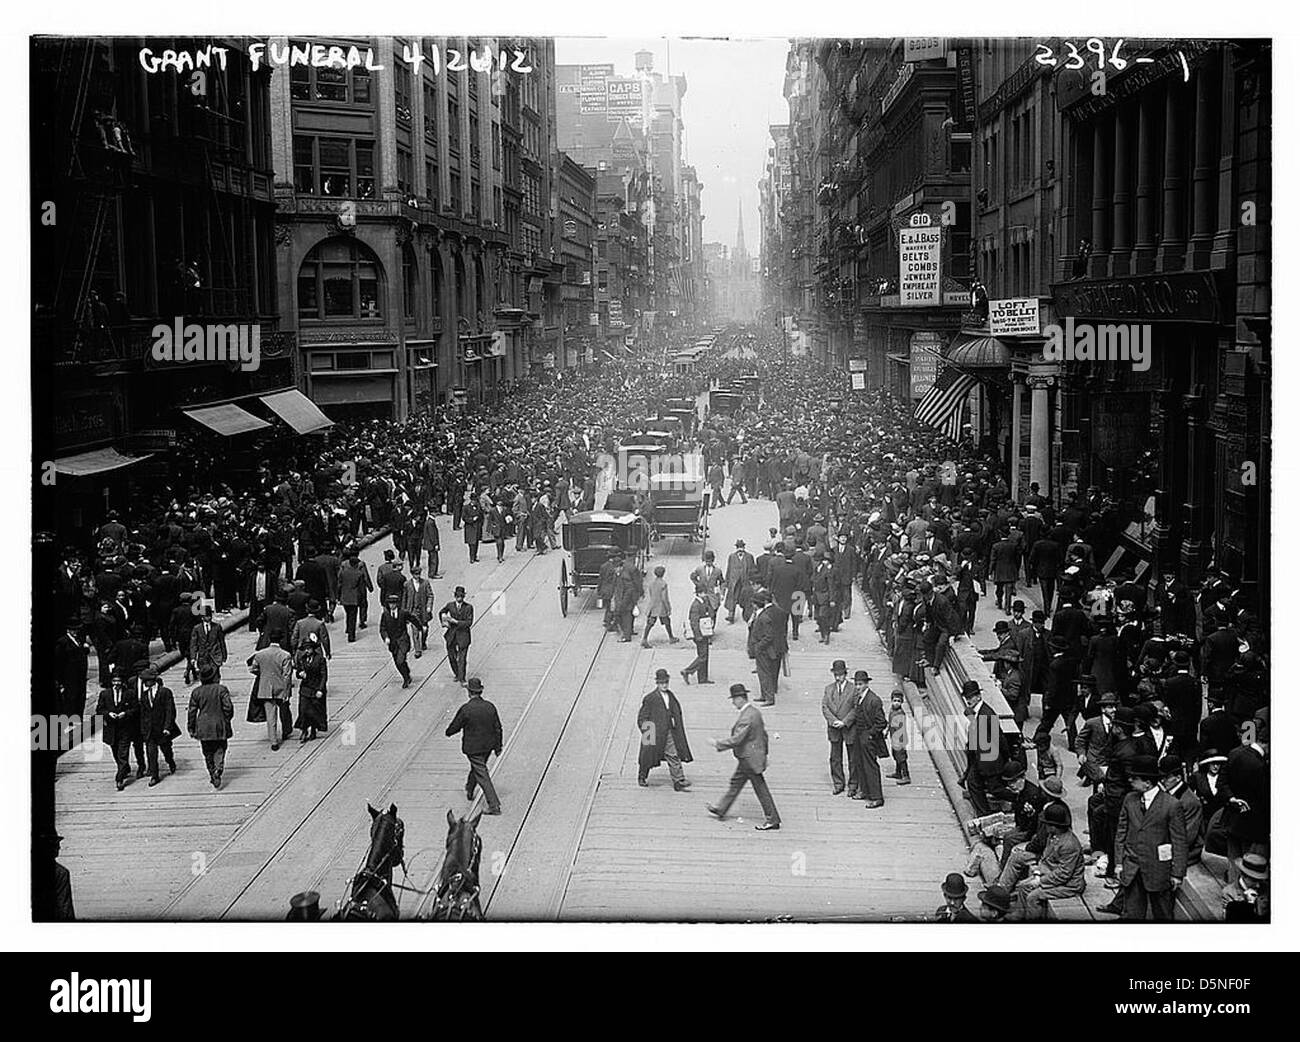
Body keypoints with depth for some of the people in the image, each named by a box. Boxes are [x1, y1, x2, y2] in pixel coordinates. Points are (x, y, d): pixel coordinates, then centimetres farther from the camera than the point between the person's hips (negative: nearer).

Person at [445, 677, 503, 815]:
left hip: (473, 748, -6)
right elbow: (498, 728, 1)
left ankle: (494, 806, -5)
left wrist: (448, 732, 16)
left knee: (482, 775, -2)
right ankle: (469, 791, 51)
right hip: (488, 746, 6)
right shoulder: (490, 707, -5)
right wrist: (498, 747, 13)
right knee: (476, 768, 28)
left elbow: (454, 727, -8)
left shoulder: (465, 709, -20)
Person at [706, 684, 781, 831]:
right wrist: (763, 751, 22)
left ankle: (772, 820, 8)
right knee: (736, 783, 21)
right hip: (748, 759, 10)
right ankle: (721, 809, 34)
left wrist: (718, 743, -16)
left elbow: (736, 739, -28)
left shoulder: (746, 717, -26)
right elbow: (764, 734, 14)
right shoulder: (754, 711, 5)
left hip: (750, 759, -10)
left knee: (760, 788, 0)